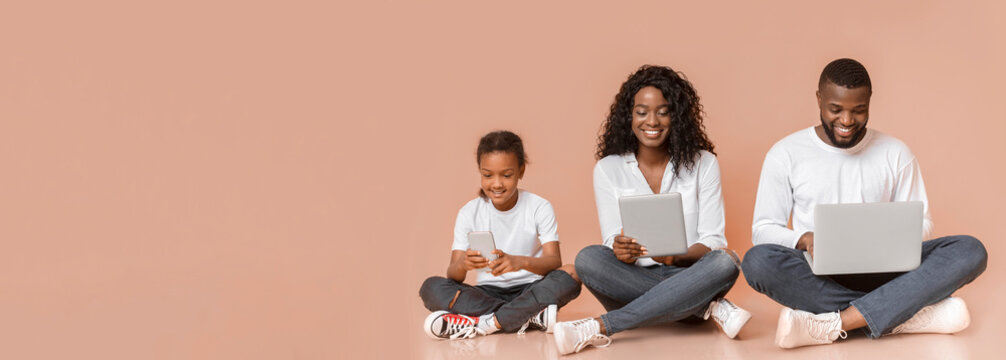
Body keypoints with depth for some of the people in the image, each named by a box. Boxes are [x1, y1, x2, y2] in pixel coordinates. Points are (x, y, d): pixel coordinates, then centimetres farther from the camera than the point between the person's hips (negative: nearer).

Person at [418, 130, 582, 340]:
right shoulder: (470, 213, -1)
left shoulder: (539, 208, -4)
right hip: (488, 293, 2)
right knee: (432, 288, -24)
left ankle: (484, 324, -26)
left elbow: (554, 260, -17)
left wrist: (520, 262, -39)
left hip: (530, 291, -1)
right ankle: (530, 317, -27)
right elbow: (453, 275, -7)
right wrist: (462, 265, -33)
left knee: (570, 275, -31)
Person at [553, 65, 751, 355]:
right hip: (631, 281, 0)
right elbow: (612, 240, 1)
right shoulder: (608, 169, 6)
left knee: (724, 263, -33)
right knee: (589, 258, -29)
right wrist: (622, 251, -25)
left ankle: (601, 327, -36)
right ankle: (709, 306, -27)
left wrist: (678, 257, -24)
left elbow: (712, 239, -1)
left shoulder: (703, 164, 5)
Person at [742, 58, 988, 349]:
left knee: (970, 251, -23)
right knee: (758, 261, -34)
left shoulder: (896, 153, 11)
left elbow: (920, 223, 12)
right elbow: (763, 228, 3)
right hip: (818, 277, -2)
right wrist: (803, 239, -19)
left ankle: (833, 324, -35)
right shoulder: (786, 154, 5)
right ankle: (899, 318, -31)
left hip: (881, 273, 2)